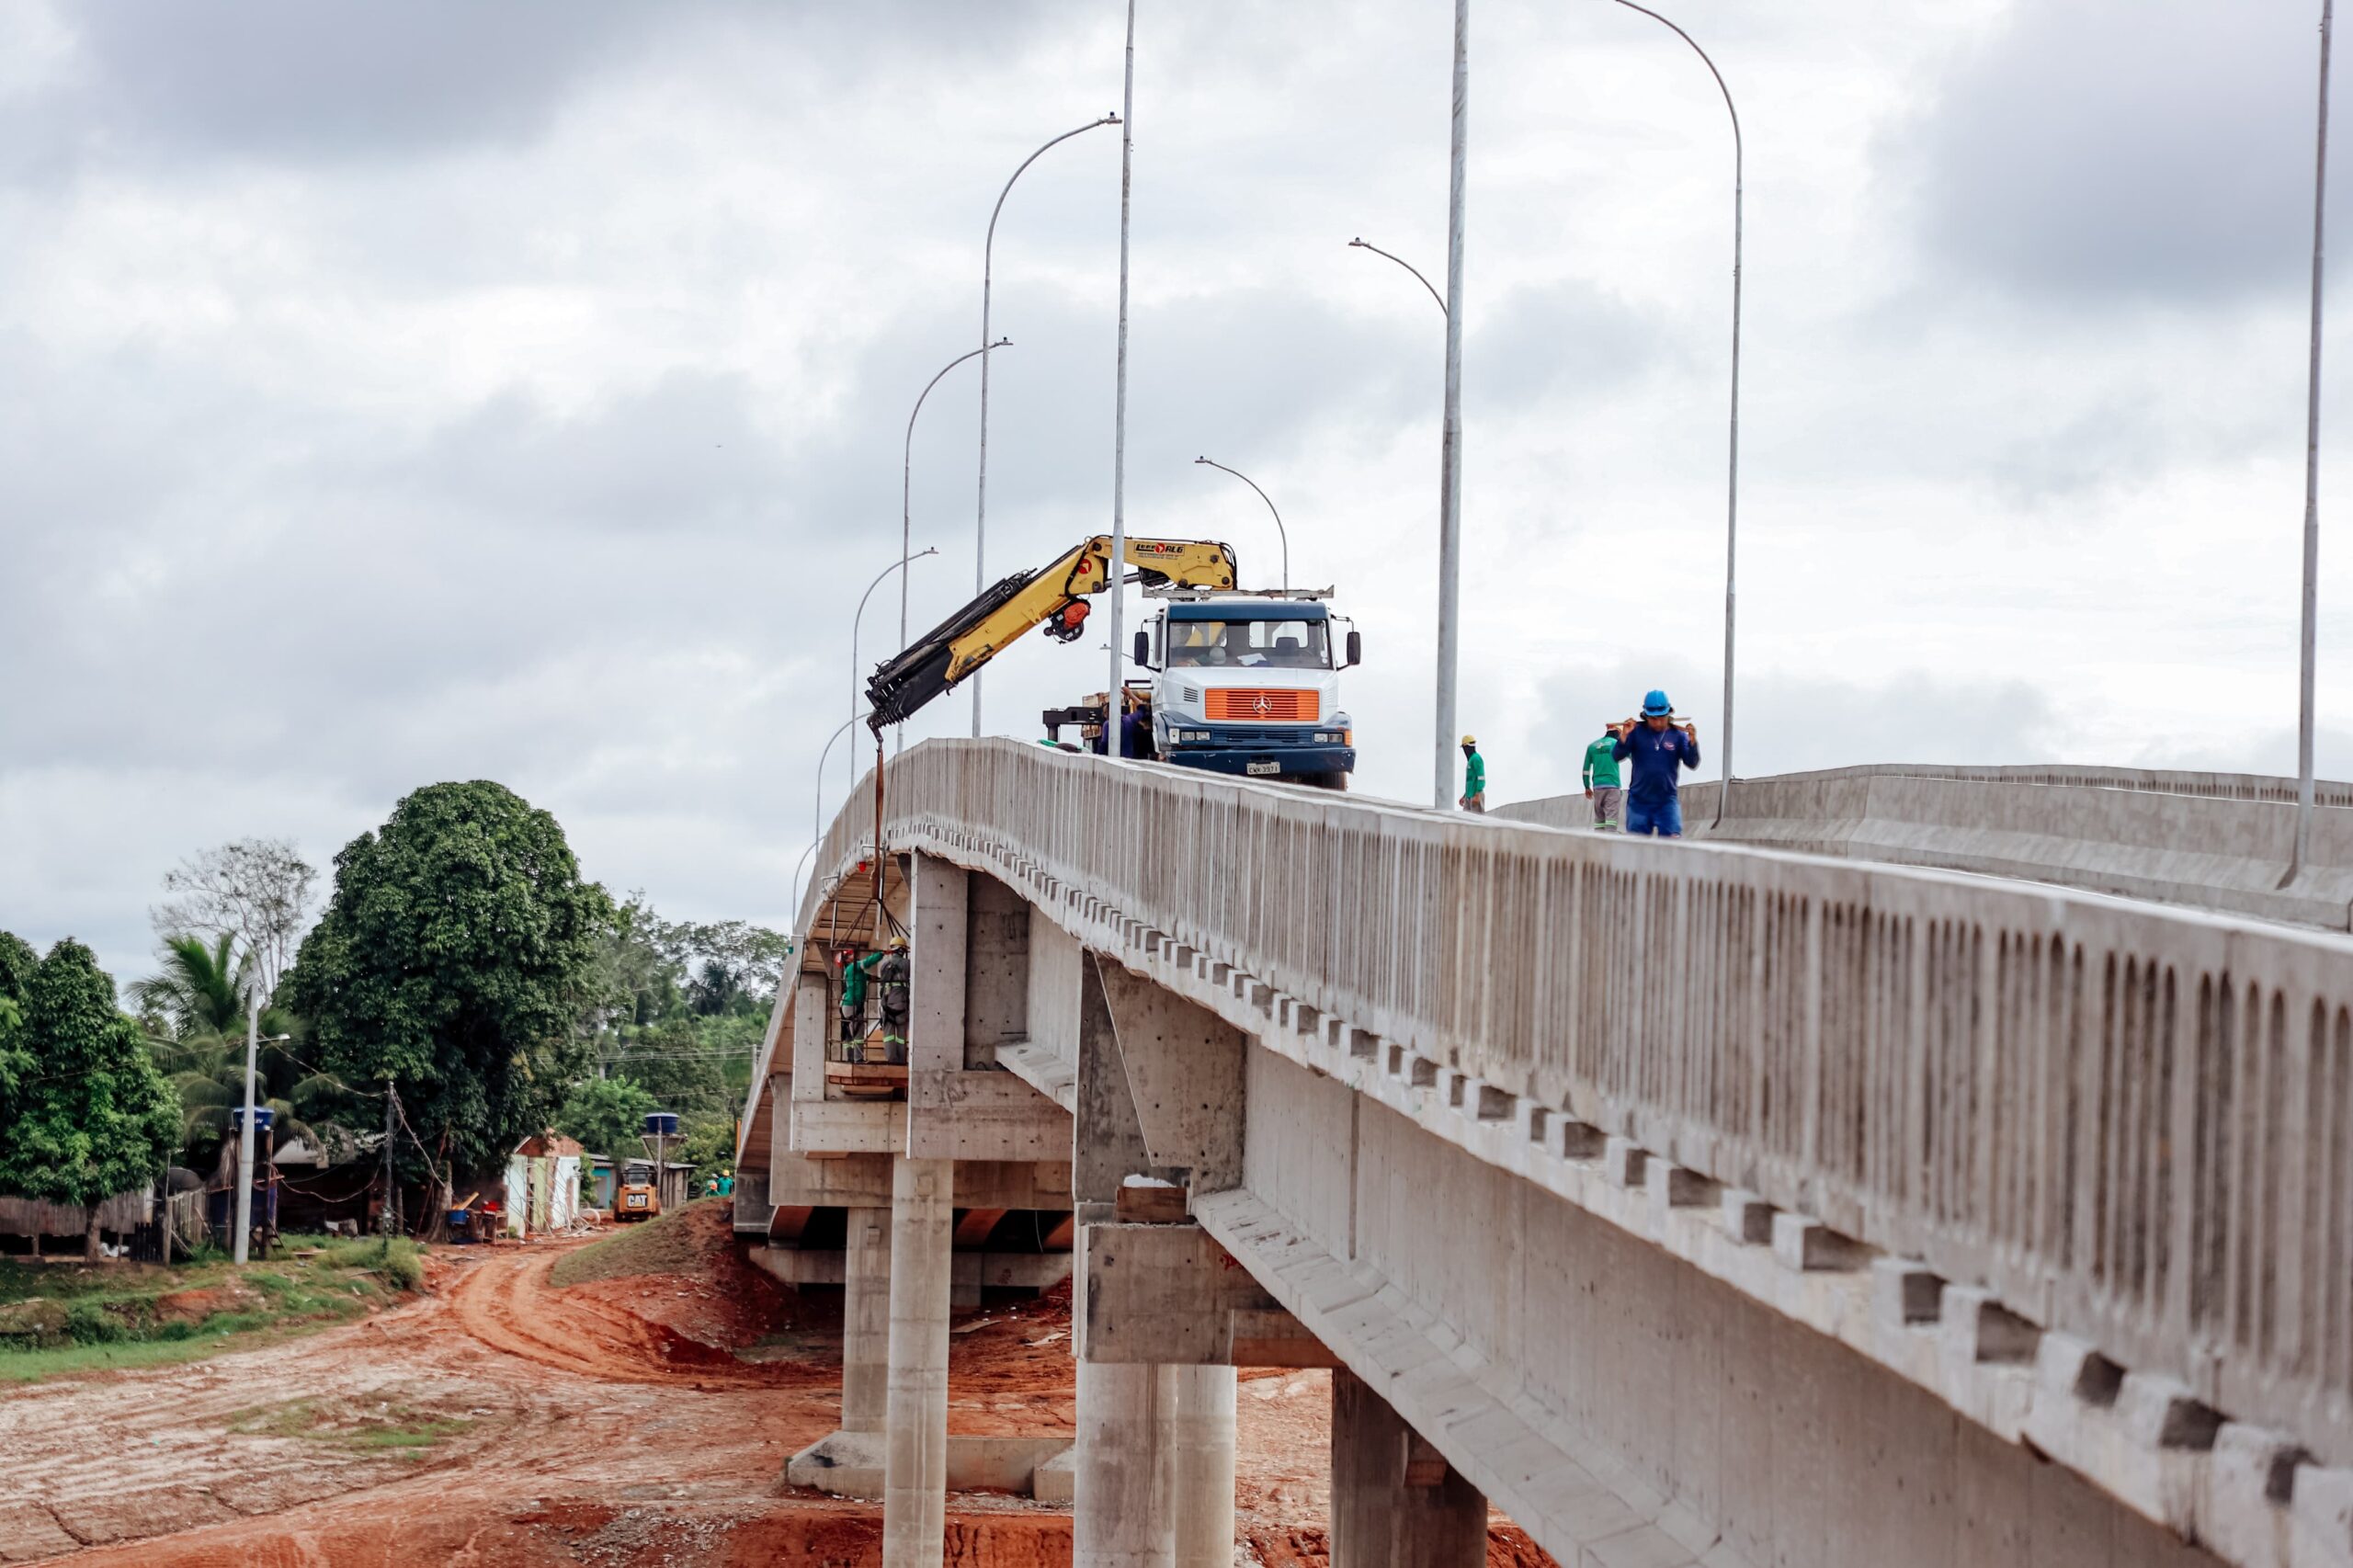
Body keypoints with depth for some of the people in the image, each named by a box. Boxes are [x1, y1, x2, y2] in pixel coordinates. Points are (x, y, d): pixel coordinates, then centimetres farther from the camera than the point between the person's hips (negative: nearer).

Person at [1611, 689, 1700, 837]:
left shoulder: (1678, 735, 0)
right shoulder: (1636, 731, -1)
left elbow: (1692, 763, -8)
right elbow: (1616, 757, -8)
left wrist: (1693, 741, -25)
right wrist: (1624, 736, -25)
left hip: (1667, 802, -1)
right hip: (1639, 802, 1)